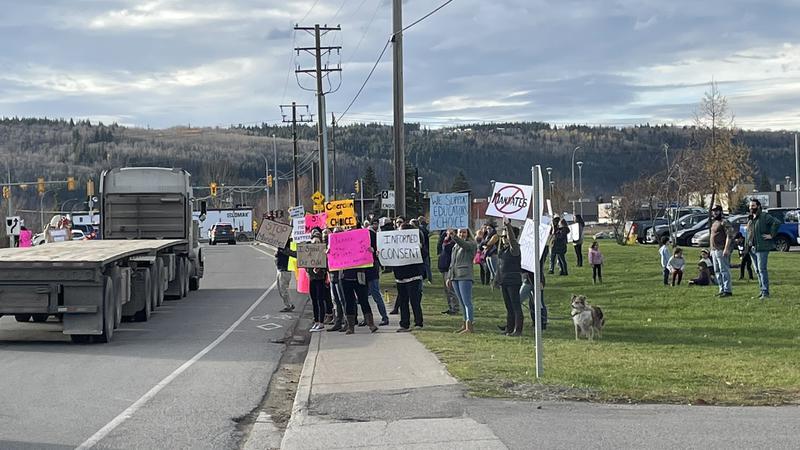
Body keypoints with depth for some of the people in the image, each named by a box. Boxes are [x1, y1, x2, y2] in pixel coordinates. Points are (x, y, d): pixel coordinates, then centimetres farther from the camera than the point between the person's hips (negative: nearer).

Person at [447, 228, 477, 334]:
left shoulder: (471, 244, -1)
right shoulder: (455, 247, 21)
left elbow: (463, 244, -24)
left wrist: (454, 237, -40)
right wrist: (449, 276, 20)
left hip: (465, 277, -7)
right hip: (455, 277, 8)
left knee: (467, 302, -13)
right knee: (462, 303, 9)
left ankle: (470, 325, -17)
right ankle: (465, 324, 12)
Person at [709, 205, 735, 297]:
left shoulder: (724, 222, -9)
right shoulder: (713, 222, 20)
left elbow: (729, 235, -16)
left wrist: (726, 248, -23)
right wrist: (711, 249, 21)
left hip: (722, 250, -10)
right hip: (714, 250, 10)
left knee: (724, 270, -10)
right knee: (717, 271, 11)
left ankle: (727, 290, -11)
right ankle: (722, 290, 16)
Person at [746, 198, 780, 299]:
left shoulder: (764, 216, -8)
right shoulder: (750, 219, 17)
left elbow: (777, 223, -18)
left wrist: (771, 235, -17)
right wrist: (747, 247, 18)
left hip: (762, 248, -8)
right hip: (752, 248, 8)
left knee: (762, 270, -11)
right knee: (758, 271, 11)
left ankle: (765, 293, -10)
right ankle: (762, 291, 18)